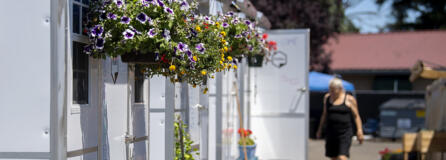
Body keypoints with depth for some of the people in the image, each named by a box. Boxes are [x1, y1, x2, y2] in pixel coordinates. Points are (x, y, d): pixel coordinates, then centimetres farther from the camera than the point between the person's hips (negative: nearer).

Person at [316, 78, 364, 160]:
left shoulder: (349, 99, -4)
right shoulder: (327, 97, 8)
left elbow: (356, 116, -2)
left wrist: (359, 131, -11)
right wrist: (320, 129, 19)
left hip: (345, 132, -4)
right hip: (331, 131, 4)